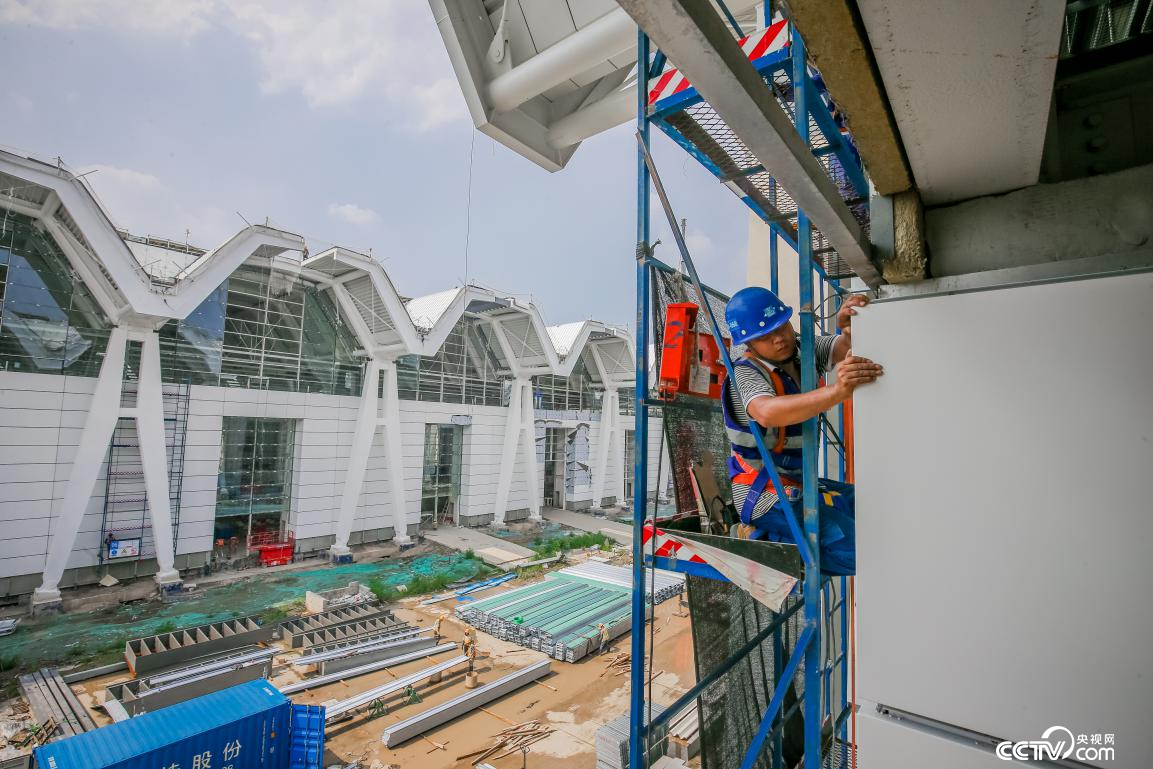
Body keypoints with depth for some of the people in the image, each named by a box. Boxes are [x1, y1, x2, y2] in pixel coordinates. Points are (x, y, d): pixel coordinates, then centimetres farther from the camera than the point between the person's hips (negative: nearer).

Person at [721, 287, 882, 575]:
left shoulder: (803, 349, 4)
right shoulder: (746, 372, -18)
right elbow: (766, 413, -40)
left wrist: (851, 327, -33)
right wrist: (836, 391, -51)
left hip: (798, 483, 8)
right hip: (764, 492, -8)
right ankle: (764, 538, -1)